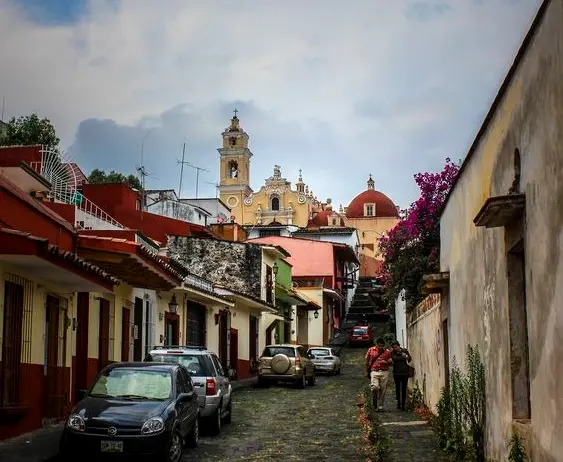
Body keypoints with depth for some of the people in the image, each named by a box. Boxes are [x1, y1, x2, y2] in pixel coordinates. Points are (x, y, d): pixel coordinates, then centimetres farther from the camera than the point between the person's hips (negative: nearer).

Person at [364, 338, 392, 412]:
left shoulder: (387, 352, 4)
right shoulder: (371, 350, 3)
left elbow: (390, 362, 12)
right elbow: (367, 361, 11)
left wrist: (385, 362, -9)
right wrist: (367, 372, 11)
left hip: (384, 372, 1)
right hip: (374, 372, -1)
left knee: (383, 390, 1)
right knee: (375, 387, -19)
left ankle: (380, 406, 12)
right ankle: (374, 400, 5)